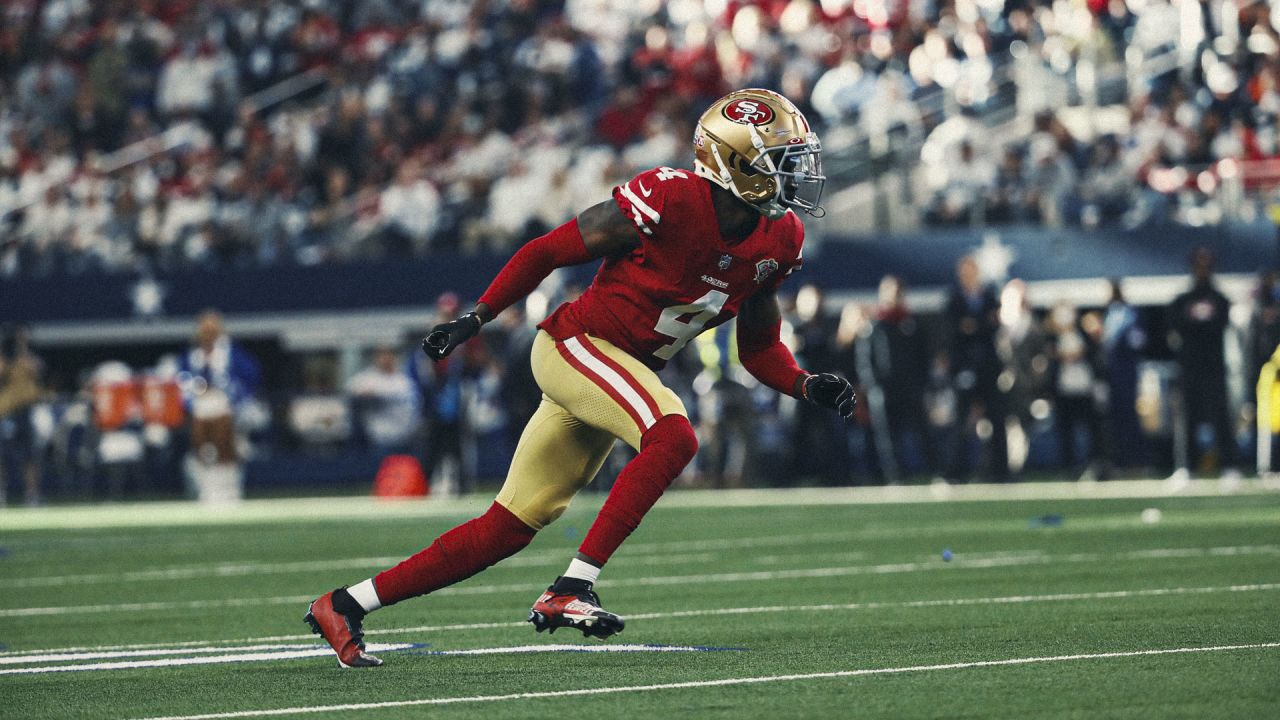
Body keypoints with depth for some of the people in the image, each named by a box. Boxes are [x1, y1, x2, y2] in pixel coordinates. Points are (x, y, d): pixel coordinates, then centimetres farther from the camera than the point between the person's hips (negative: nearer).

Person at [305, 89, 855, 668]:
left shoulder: (775, 243, 1)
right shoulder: (669, 200, -21)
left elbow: (759, 348, 13)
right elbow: (548, 252, -12)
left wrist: (807, 386, -5)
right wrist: (476, 318, -14)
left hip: (623, 373, 8)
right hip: (577, 344, -8)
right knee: (673, 436, -31)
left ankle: (344, 607, 15)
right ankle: (569, 591, -27)